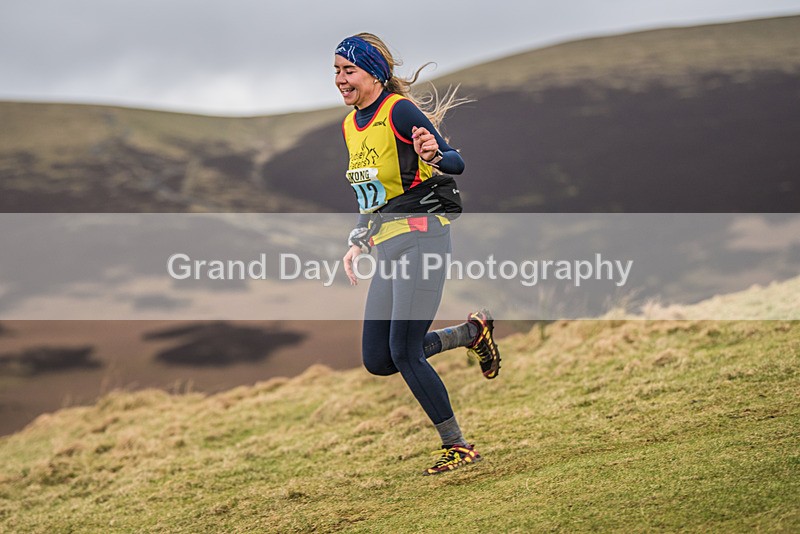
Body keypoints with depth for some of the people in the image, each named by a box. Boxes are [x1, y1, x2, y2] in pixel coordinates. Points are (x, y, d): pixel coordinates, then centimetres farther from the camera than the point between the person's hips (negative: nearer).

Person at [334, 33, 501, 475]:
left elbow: (456, 164, -17)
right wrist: (358, 243, 19)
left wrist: (434, 154, -38)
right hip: (386, 248, 9)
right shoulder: (350, 125, 14)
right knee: (376, 360, 3)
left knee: (404, 352, -14)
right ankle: (472, 332, 21)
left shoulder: (400, 111, -11)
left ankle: (457, 446, 0)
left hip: (420, 236, -9)